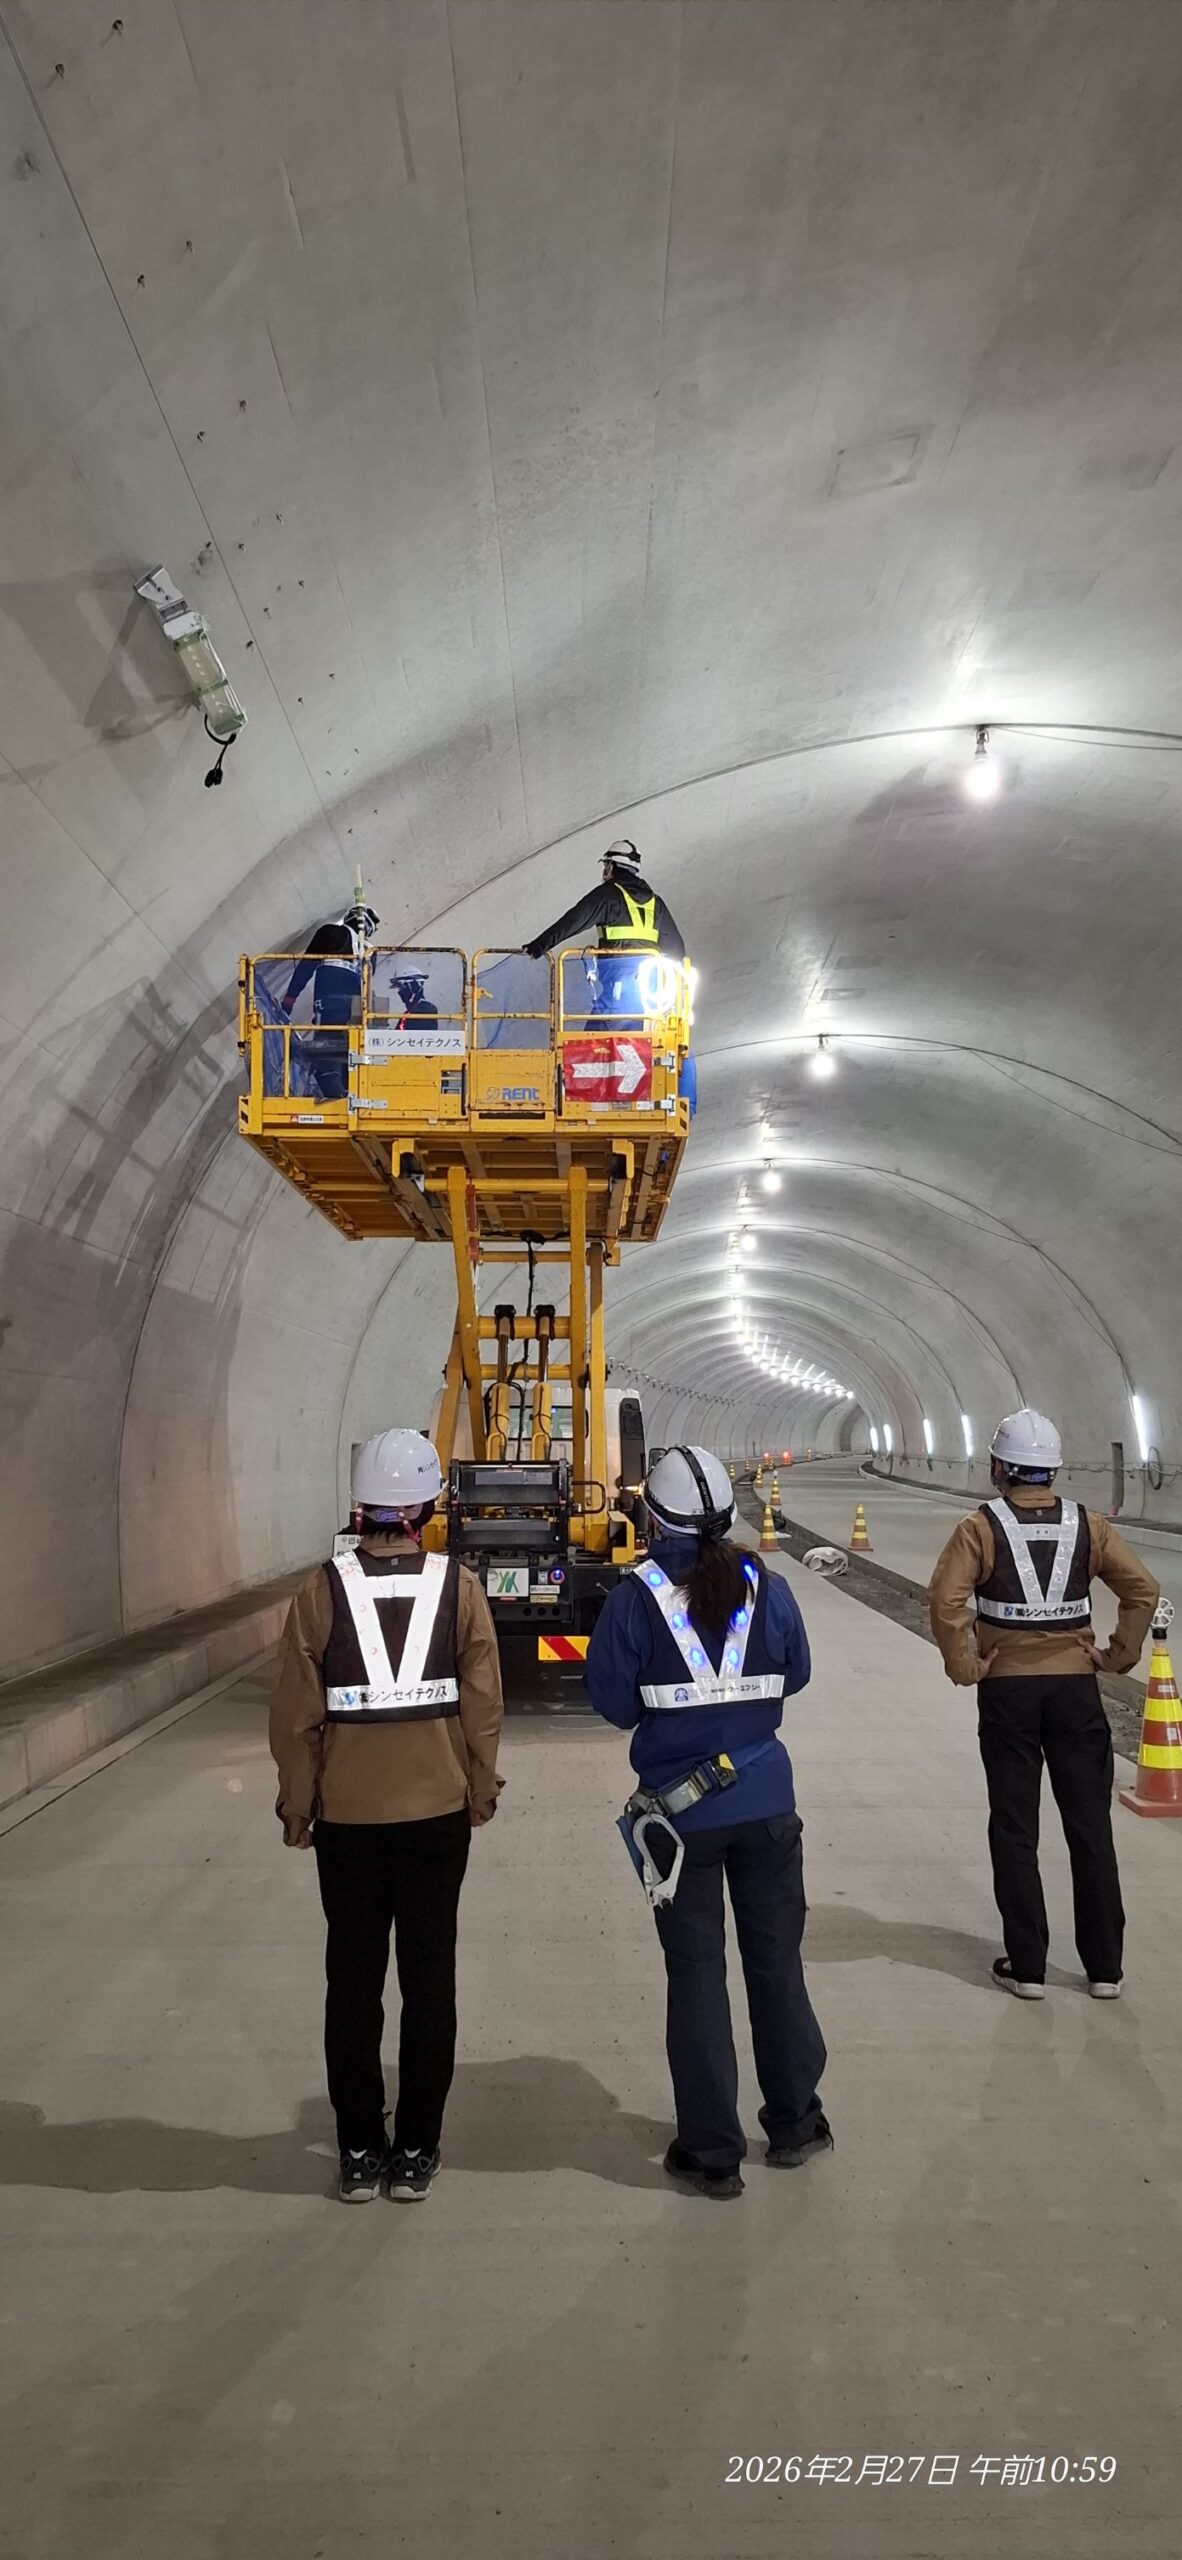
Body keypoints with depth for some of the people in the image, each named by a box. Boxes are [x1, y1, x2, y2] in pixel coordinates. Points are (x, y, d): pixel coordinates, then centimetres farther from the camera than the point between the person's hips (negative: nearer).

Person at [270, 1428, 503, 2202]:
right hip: (437, 1812, 0)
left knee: (353, 1983, 12)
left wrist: (297, 1806, 7)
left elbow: (296, 1714, -5)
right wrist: (482, 1791, 9)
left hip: (346, 1817, 0)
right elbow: (483, 1704, -5)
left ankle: (361, 2154, 21)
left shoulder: (324, 1590, -8)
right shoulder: (459, 1586, -7)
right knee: (429, 1979, 12)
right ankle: (416, 2152, 19)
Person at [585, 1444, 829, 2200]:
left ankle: (712, 2153, 17)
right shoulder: (767, 1588, -6)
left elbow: (613, 1701, -8)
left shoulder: (635, 1598, -13)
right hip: (766, 1802, 2)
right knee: (776, 1961, 17)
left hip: (681, 1808, -2)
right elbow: (795, 1676, 6)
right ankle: (795, 2124, 32)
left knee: (697, 1974, 9)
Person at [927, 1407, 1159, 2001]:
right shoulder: (1088, 1526, 1)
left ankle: (1026, 1965, 13)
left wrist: (963, 1667, -9)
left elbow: (945, 1601, -19)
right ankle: (1104, 1967, 18)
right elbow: (1142, 1589, -5)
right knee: (1090, 1825, 11)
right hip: (1075, 1685, 2)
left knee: (1014, 1830, 8)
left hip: (1007, 1687, -2)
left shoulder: (981, 1528, -8)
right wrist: (1119, 1655, 2)